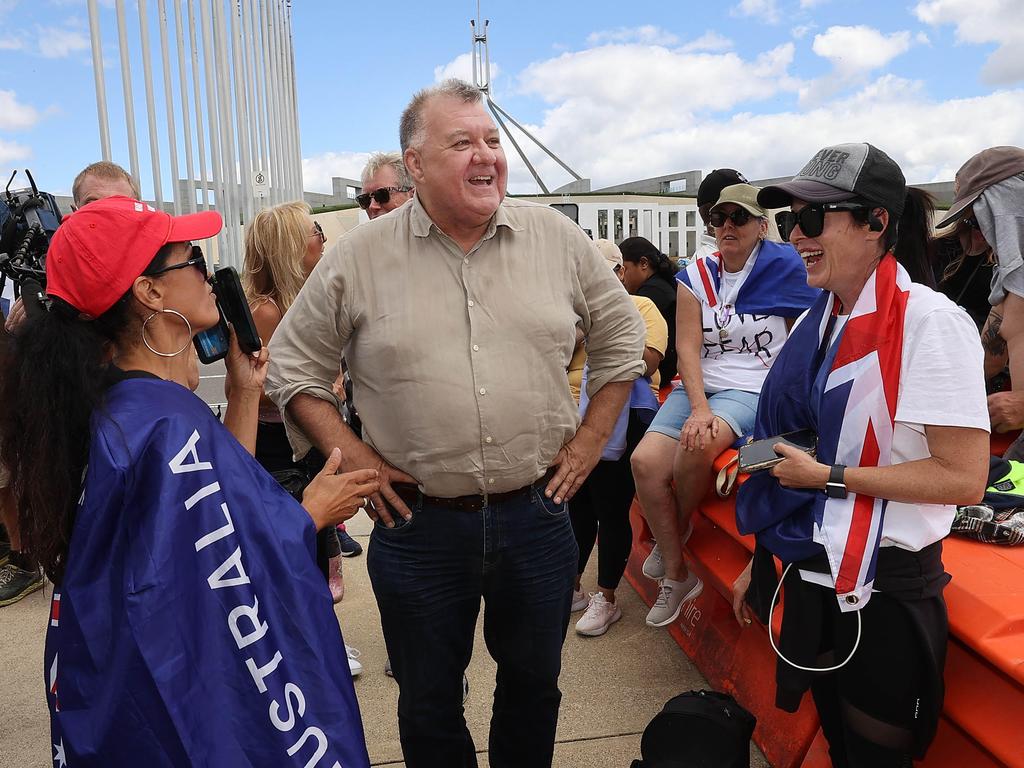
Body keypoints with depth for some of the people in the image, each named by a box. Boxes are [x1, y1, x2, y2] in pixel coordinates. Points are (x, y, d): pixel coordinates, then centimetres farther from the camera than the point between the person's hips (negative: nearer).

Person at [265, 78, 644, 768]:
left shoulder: (559, 239, -1)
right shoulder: (358, 259, -5)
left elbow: (622, 336, 8)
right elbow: (294, 367, 3)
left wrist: (590, 440, 2)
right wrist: (351, 456, -6)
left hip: (537, 515, 2)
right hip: (419, 527, -1)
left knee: (534, 684, 23)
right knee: (429, 705, 19)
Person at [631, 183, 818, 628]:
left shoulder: (784, 270, 1)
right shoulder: (697, 277, 9)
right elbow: (687, 348, -1)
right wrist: (699, 407, -17)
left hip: (754, 391, -3)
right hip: (698, 387, 4)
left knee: (700, 444, -35)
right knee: (645, 461, -20)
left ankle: (677, 529, -2)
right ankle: (676, 577, -3)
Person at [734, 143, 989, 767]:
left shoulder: (928, 321, -17)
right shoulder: (815, 324, 5)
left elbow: (964, 478, -20)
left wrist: (830, 476, -18)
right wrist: (760, 562, 14)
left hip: (883, 591, -6)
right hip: (810, 575, 7)